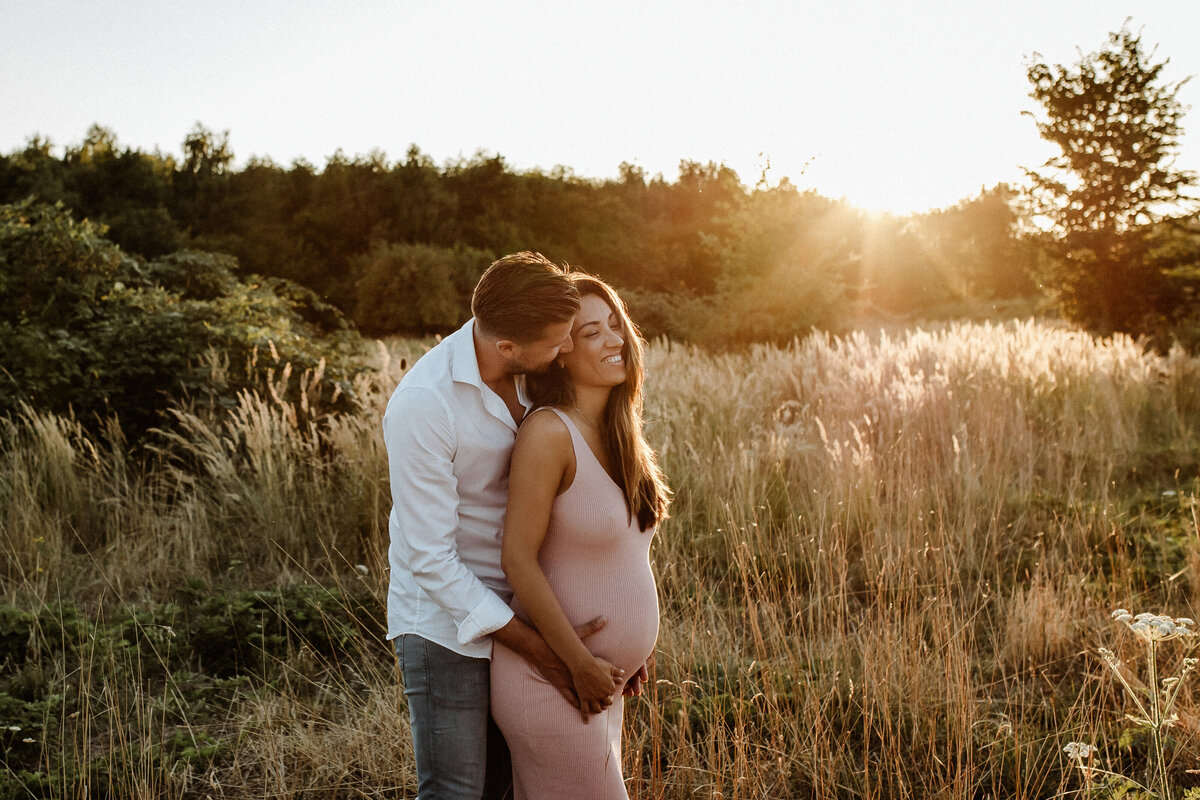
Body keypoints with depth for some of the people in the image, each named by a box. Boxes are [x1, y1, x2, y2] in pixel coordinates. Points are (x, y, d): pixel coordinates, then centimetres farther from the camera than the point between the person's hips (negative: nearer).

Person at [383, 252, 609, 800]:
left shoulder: (534, 370, -5)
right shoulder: (422, 406, -26)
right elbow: (431, 556, -22)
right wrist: (534, 647, -20)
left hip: (511, 604, 6)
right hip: (446, 620, -6)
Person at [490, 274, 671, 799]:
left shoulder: (614, 431, 4)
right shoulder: (548, 432, -21)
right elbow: (518, 557, -21)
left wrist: (629, 647, 13)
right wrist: (581, 663, -17)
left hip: (600, 678, 8)